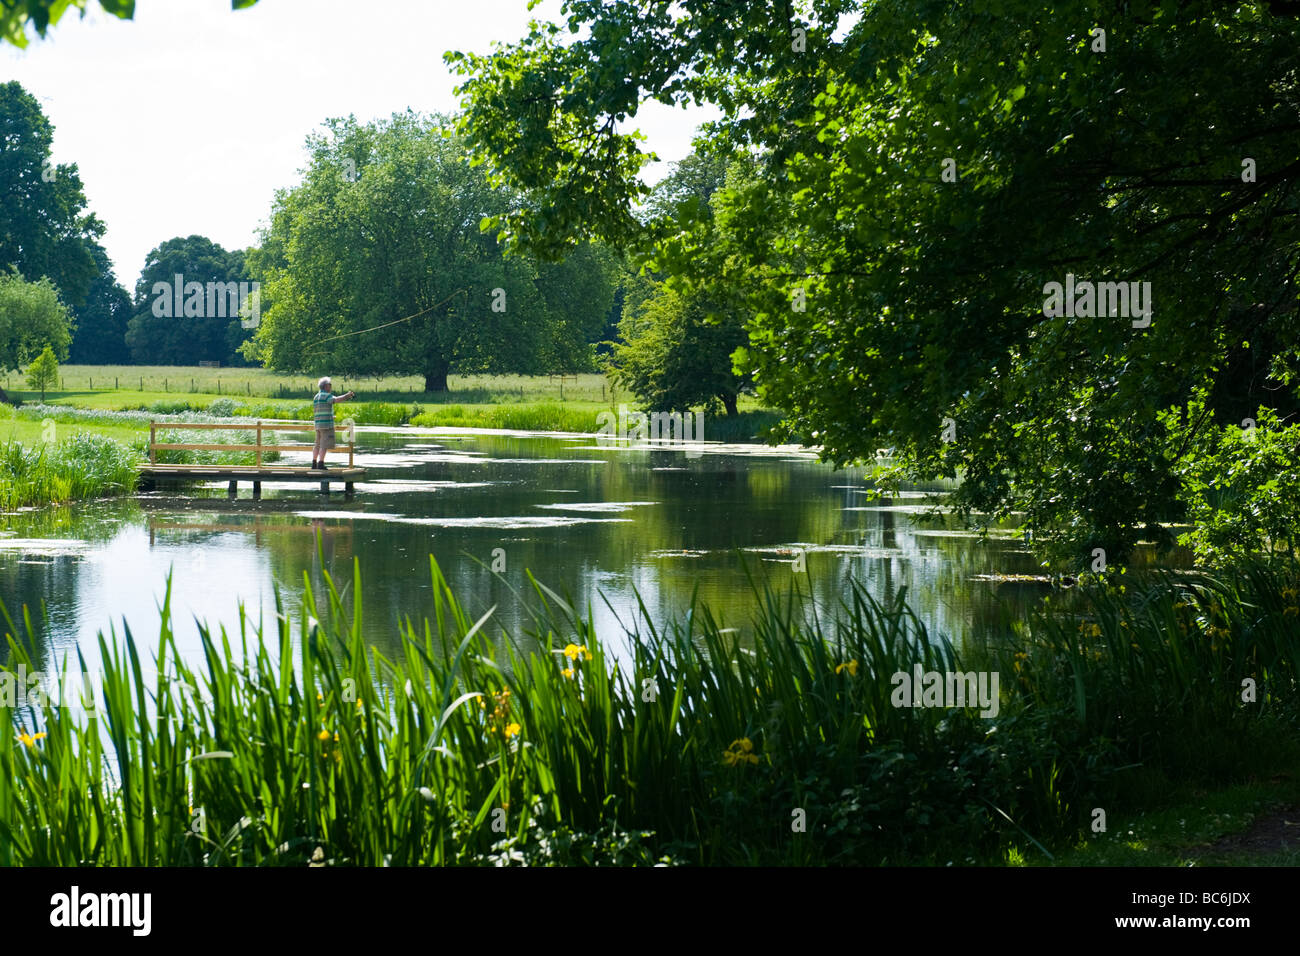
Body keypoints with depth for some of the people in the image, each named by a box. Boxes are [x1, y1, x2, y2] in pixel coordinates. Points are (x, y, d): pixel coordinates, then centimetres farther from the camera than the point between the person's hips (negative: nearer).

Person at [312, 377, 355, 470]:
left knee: (318, 445, 13)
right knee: (325, 445, -8)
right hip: (327, 424, -9)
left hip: (318, 424, 9)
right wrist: (348, 395, -14)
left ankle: (314, 464, 13)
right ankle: (320, 464, -13)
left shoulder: (316, 397, 17)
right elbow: (337, 399, -26)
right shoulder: (326, 395, -10)